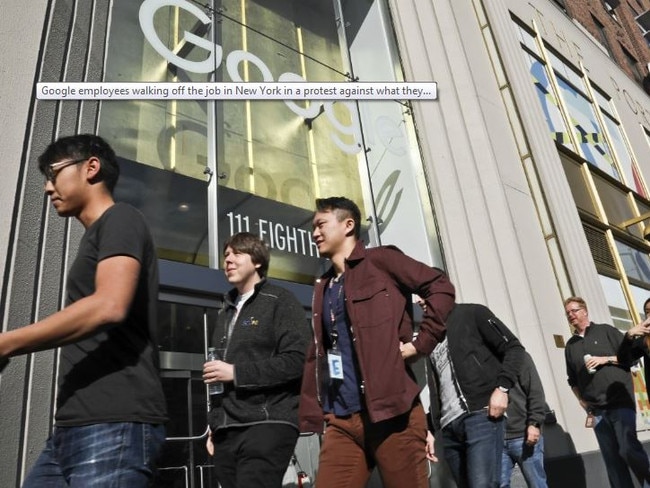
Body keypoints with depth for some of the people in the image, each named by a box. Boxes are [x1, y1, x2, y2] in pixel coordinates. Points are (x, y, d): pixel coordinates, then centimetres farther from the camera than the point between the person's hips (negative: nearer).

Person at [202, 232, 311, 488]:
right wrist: (214, 426, 16)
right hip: (227, 430, 7)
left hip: (268, 424, -6)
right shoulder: (226, 312, 21)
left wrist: (236, 372, -12)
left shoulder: (280, 301, 0)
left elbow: (298, 360, -13)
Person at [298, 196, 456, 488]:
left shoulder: (380, 260, 0)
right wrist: (312, 414, 10)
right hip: (341, 420, 6)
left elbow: (441, 287, -5)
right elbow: (316, 356, 17)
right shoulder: (323, 288, 18)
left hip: (391, 410, -6)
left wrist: (420, 343, -10)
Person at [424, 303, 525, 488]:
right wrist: (429, 429, 14)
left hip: (480, 415, -6)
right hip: (448, 427, 6)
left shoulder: (470, 313, 6)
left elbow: (514, 347, 0)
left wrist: (502, 387, -13)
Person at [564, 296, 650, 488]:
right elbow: (573, 380, 18)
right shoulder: (570, 345, 15)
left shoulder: (606, 331, 6)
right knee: (612, 458, 3)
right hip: (596, 409, 4)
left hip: (620, 401, -4)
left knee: (628, 449, -15)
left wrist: (606, 359, -11)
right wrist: (583, 402, 8)